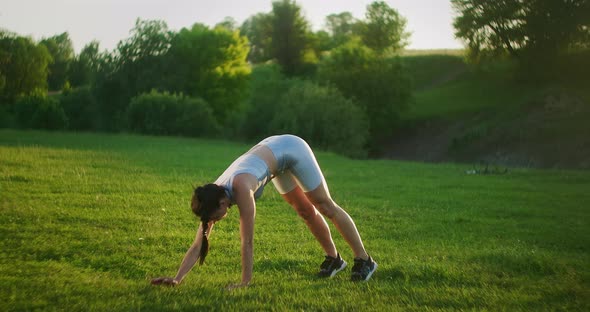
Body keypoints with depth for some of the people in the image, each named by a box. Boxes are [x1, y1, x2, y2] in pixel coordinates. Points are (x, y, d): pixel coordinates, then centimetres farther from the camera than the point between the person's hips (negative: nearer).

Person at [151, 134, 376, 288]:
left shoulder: (240, 189, -39)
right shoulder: (213, 196, -19)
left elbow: (247, 242, -37)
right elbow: (197, 246, -19)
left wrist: (245, 282, -35)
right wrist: (177, 279, -27)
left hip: (291, 149, -6)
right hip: (276, 153, 6)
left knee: (326, 207, 2)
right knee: (306, 211, 16)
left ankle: (364, 260, 13)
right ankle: (333, 258, 33)